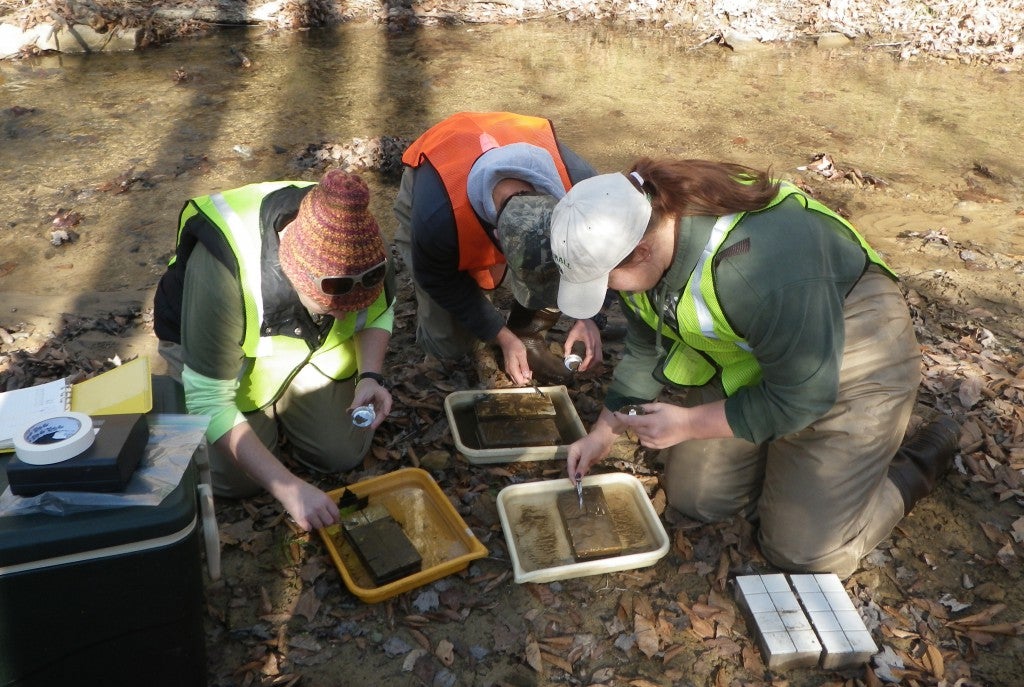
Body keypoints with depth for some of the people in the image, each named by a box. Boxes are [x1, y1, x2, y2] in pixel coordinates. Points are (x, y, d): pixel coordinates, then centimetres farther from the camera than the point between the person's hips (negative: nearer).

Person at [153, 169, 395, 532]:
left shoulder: (357, 240, -29)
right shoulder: (222, 268, -42)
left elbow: (379, 307, -6)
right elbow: (208, 403, -35)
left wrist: (371, 375, -24)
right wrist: (287, 486, -39)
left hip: (305, 343, 4)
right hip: (204, 337, -3)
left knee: (343, 453, -5)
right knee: (236, 478, -10)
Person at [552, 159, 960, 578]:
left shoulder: (758, 266, -40)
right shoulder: (642, 237, -14)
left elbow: (802, 396, -29)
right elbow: (646, 349, 4)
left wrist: (687, 424, -23)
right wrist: (604, 432, 4)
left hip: (848, 365, -7)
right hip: (746, 361, 7)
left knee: (805, 552, -4)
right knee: (692, 497, 5)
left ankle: (923, 458, 17)